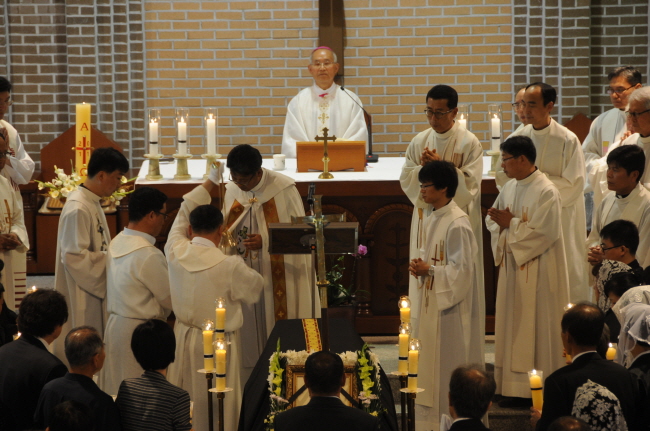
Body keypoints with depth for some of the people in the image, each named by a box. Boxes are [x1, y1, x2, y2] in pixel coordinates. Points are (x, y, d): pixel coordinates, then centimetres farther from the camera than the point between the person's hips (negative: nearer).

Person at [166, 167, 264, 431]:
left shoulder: (175, 253, -13)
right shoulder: (230, 266, -23)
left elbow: (183, 213, 6)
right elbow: (255, 287, -3)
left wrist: (210, 183, 16)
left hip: (184, 338, 4)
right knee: (218, 408, 8)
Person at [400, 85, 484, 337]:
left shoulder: (469, 143, -6)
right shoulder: (419, 142, 7)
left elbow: (469, 185, -12)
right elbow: (406, 179, 5)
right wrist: (423, 168, -14)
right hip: (426, 218, 4)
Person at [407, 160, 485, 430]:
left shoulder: (457, 224, -19)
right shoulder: (433, 220, 9)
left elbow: (462, 269, -21)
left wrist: (428, 270, -17)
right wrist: (420, 266, 0)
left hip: (451, 304, -9)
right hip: (432, 301, 9)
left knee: (450, 362, -1)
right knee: (432, 361, 13)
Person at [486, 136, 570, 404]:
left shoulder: (546, 192, -16)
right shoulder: (510, 188, 9)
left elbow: (546, 233, -21)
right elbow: (493, 222, 13)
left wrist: (511, 224, -16)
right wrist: (500, 223, -10)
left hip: (537, 271, -8)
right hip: (512, 265, 8)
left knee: (536, 329, -2)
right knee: (512, 326, 10)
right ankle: (512, 385, 16)